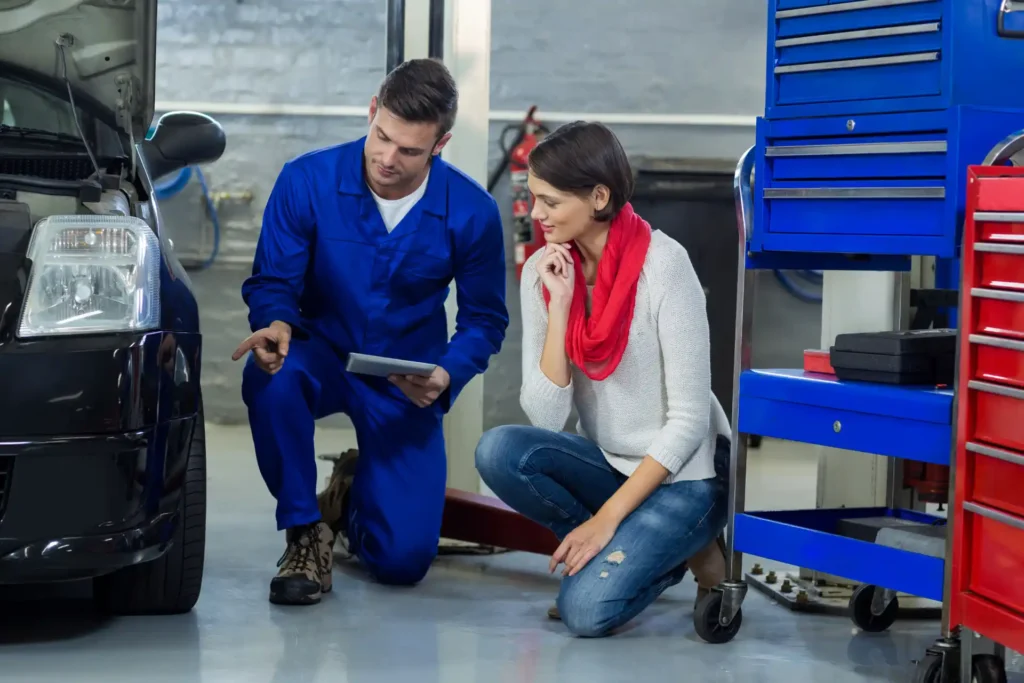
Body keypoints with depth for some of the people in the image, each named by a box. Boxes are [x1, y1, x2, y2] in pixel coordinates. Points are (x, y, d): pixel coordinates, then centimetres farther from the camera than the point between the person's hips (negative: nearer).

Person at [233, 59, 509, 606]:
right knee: (270, 375, -39)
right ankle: (305, 531, -14)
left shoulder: (471, 212, -13)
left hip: (405, 385, 0)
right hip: (323, 353, 0)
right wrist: (276, 324, -32)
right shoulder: (307, 181, -16)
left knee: (404, 560, -10)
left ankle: (356, 489, 29)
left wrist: (447, 376, -22)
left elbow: (484, 319, -2)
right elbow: (271, 282, -8)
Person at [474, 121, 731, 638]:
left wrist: (607, 518, -20)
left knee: (586, 610, -25)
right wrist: (560, 305, -20)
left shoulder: (663, 264, -19)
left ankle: (681, 550, 4)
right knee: (499, 452, -23)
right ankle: (621, 552, -3)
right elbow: (546, 418, -11)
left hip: (680, 473, -6)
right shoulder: (543, 271, -4)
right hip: (607, 462, 6)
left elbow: (689, 419, -18)